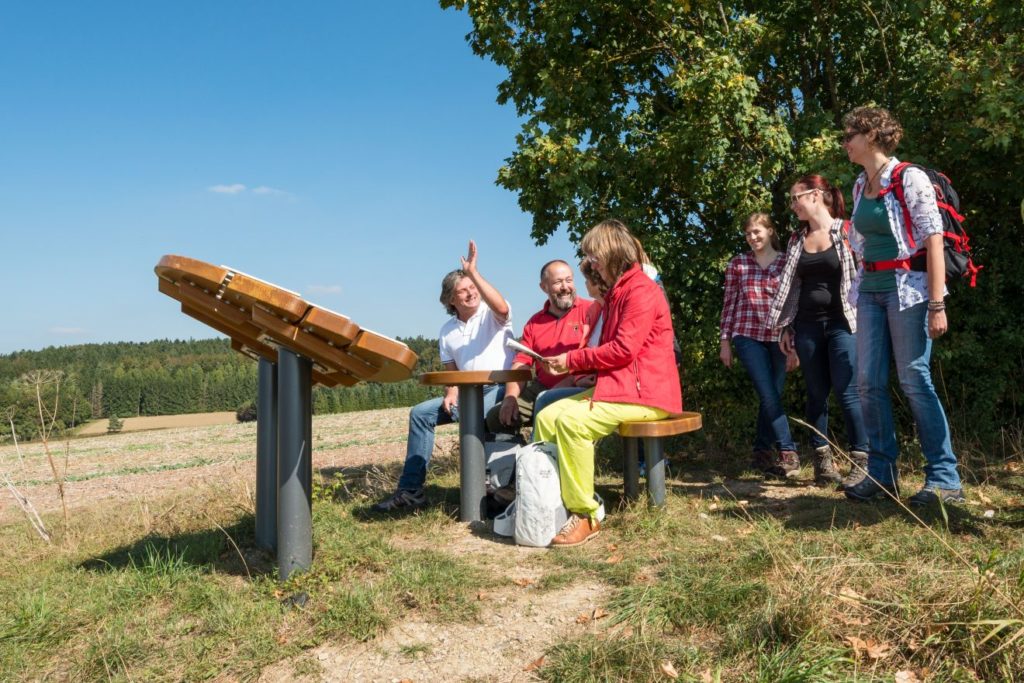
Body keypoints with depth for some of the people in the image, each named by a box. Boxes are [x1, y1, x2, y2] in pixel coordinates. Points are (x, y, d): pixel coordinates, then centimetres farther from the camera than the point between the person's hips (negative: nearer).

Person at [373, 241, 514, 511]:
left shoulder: (491, 314, -4)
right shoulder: (447, 330, 13)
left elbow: (502, 308, -30)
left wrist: (473, 272, -31)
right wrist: (451, 392, -4)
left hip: (500, 388, -7)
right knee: (420, 413, -2)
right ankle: (410, 489, -1)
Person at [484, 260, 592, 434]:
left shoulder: (589, 310, 0)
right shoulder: (534, 322, 19)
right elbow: (521, 363, 13)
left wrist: (569, 381, -20)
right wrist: (510, 397, -2)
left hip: (578, 390, -6)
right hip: (541, 387, 6)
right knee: (495, 417, -8)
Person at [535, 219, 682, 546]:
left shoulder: (641, 289, -11)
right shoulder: (618, 291, 22)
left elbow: (624, 349, -20)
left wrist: (572, 359, -10)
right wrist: (570, 367, 7)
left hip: (644, 391, -10)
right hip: (618, 384, 10)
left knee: (572, 421, -29)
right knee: (547, 416, -5)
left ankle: (585, 516, -18)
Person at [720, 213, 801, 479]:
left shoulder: (787, 262, 6)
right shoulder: (737, 264, 6)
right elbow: (729, 303, 7)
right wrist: (724, 341, 4)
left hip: (778, 338, 1)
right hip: (748, 337, -1)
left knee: (771, 397, 6)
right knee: (769, 395, -11)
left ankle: (762, 454, 18)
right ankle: (787, 452, -5)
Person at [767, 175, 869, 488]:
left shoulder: (848, 232, -2)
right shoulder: (796, 240, 12)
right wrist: (784, 326, 10)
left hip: (842, 323, -5)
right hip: (807, 326, 5)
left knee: (847, 393, -6)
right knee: (816, 394, 7)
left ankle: (862, 461, 4)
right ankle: (823, 460, 14)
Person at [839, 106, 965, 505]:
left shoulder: (909, 179, -7)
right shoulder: (860, 186, 13)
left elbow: (933, 240, -12)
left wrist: (937, 304, -17)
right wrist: (860, 290, 12)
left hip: (906, 288, -7)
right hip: (870, 291, 7)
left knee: (914, 380, -6)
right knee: (869, 382, 3)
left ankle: (944, 479, 4)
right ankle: (882, 474, 12)